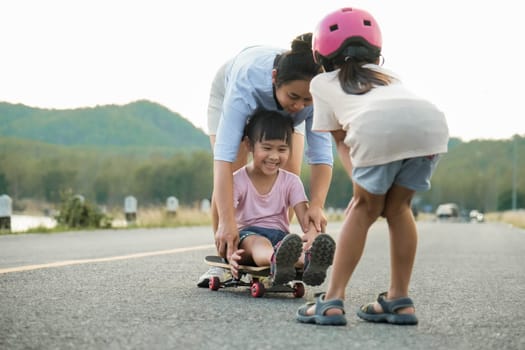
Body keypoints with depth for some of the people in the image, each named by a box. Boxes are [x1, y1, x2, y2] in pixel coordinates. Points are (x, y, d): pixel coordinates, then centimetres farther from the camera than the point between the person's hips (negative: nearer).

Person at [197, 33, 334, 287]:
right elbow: (224, 155, -54)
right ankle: (224, 260, -2)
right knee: (227, 178, -15)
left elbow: (321, 154, -38)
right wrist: (227, 221, -60)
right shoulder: (247, 82, -48)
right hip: (229, 94, -2)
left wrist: (316, 206, -53)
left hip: (283, 113, 2)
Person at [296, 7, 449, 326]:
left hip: (376, 128, -3)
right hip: (433, 121, 3)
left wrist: (360, 185, 24)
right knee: (397, 206, 24)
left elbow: (341, 141, 29)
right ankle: (399, 300, 23)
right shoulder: (388, 75, 43)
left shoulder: (322, 82, 34)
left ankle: (333, 301, 13)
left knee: (365, 208, 19)